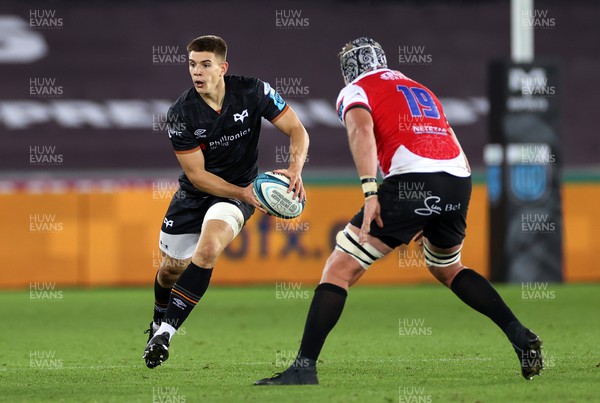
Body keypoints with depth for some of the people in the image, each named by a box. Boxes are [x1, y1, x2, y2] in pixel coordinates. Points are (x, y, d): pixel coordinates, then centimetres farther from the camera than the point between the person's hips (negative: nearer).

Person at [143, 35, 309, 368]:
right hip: (194, 193, 2)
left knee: (207, 248, -28)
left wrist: (295, 170, -31)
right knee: (172, 267, 7)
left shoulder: (252, 91, -18)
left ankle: (166, 330, -24)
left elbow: (297, 131, -12)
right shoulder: (181, 114, -19)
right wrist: (244, 193, -28)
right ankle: (159, 321, 42)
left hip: (239, 192, -2)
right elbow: (197, 176, -17)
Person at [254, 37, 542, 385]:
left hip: (413, 181, -6)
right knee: (447, 268, 32)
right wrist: (430, 220, 38)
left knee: (341, 269, -1)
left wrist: (370, 191, -20)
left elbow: (362, 129, -9)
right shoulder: (420, 89, 33)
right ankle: (522, 337, 21)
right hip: (460, 178, 6)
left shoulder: (355, 91, 13)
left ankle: (305, 367, -10)